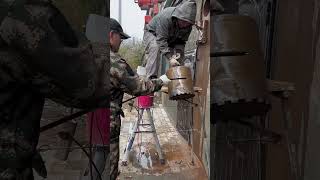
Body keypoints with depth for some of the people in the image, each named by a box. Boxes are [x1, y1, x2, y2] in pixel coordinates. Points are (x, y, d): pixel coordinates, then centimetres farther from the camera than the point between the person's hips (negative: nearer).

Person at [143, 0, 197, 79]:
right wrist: (170, 58, -48)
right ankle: (151, 78, -36)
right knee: (155, 47, -34)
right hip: (152, 33, -6)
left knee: (180, 51, -9)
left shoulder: (188, 26, -19)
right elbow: (161, 40, -42)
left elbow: (181, 42, -10)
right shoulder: (165, 17, -39)